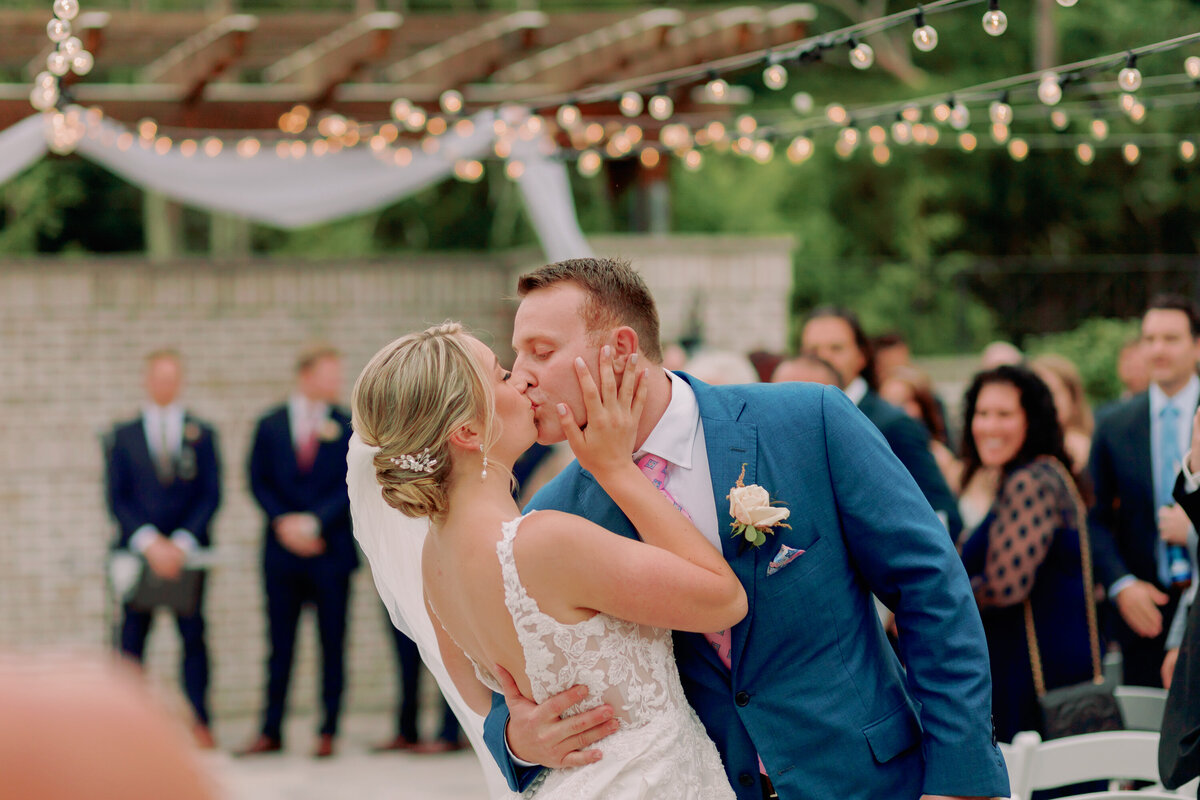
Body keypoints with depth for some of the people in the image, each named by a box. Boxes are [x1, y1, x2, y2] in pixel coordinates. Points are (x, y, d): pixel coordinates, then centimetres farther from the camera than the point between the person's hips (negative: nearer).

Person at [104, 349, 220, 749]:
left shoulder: (202, 434, 9)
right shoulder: (124, 435, 8)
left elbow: (211, 496, 3)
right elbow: (117, 498, 2)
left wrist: (182, 542, -10)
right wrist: (149, 542, -11)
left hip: (187, 549, 0)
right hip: (137, 550, 0)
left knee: (193, 637, 0)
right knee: (131, 639, -2)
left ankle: (200, 723, 4)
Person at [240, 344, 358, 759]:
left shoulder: (347, 427, 2)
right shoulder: (270, 425, 7)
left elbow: (352, 486, -3)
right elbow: (259, 482, 5)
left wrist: (314, 523, -12)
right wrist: (283, 522, -9)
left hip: (331, 550, -1)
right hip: (283, 551, 1)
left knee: (332, 643, 1)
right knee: (280, 644, 5)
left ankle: (328, 732, 6)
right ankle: (271, 732, 9)